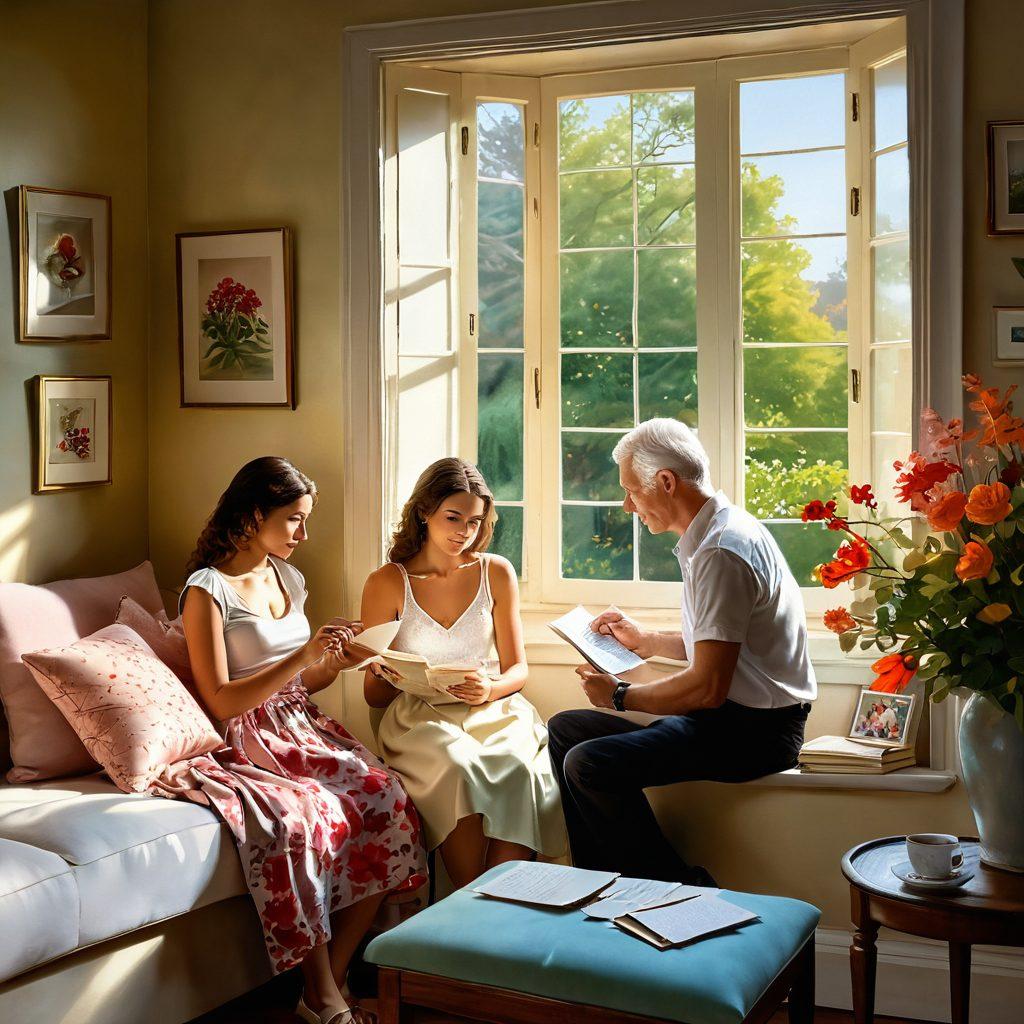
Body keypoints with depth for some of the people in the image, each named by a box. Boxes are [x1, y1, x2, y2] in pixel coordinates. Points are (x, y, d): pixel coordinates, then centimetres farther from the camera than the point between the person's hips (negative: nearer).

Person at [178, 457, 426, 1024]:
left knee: (387, 799, -19)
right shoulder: (207, 590, -6)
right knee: (308, 819, -34)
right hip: (248, 740, -7)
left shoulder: (287, 577, 17)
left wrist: (337, 660, 2)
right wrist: (304, 656, -16)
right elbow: (221, 702, -12)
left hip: (303, 724, 7)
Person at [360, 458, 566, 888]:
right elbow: (373, 695, 6)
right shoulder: (387, 584, 3)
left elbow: (517, 669, 11)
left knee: (518, 769, -33)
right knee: (459, 767, -36)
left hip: (492, 709, 2)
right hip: (418, 717, -2)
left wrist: (491, 688, -12)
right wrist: (390, 679, -18)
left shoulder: (496, 573, 9)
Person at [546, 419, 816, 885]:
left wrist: (621, 696, -11)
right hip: (732, 712, 11)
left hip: (754, 730, -11)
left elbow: (708, 688, -24)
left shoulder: (721, 552, -21)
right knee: (564, 728, 10)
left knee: (588, 765, -25)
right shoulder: (718, 533, 12)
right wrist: (644, 640, 22)